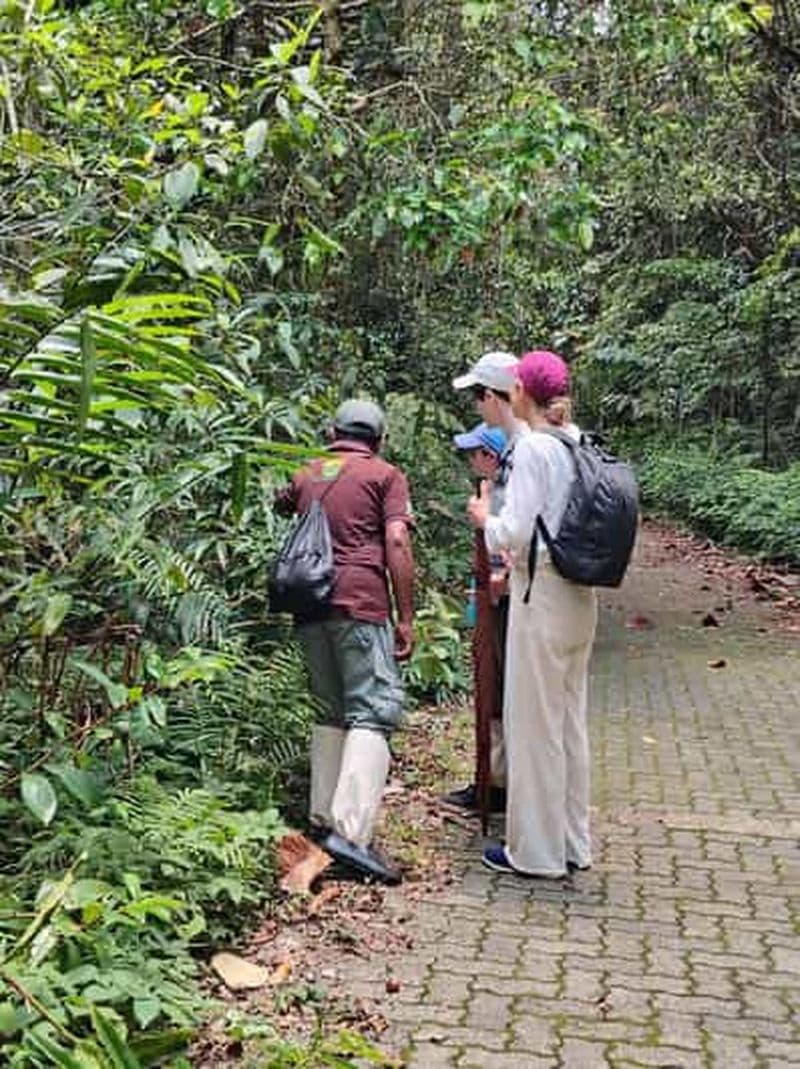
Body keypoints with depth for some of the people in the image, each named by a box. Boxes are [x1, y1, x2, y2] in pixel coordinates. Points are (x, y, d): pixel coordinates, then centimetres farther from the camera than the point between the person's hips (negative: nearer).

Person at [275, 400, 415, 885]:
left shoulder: (306, 476, 20)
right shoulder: (386, 476, 6)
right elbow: (397, 544, -4)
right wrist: (406, 617, -5)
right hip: (361, 603, -5)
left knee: (333, 711, 16)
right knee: (374, 711, -8)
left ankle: (324, 817, 15)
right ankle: (352, 830, -20)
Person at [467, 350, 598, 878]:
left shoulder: (533, 448, -15)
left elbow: (515, 533, -18)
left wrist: (484, 518, 2)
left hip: (543, 597, -8)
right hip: (581, 596, 8)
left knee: (535, 724, 3)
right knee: (571, 720, 16)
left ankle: (536, 850, 14)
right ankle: (573, 842, 27)